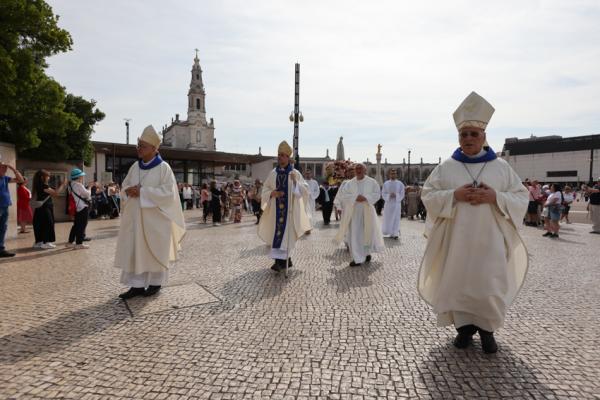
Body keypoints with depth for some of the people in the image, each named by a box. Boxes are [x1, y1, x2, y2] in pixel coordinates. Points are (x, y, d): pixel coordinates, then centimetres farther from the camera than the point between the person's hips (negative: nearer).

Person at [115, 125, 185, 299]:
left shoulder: (163, 168, -10)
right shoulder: (135, 166, 9)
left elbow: (168, 192, -17)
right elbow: (125, 186, 16)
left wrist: (142, 191, -20)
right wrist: (129, 191, -8)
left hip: (155, 218, -6)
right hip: (136, 216, 6)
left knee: (154, 250, 5)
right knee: (135, 250, 5)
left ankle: (156, 283, 20)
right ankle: (137, 285, 13)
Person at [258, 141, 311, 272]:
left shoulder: (295, 173, -2)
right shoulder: (273, 173, 8)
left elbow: (305, 190, -7)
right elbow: (265, 189, 10)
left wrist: (295, 181, -23)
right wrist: (272, 193, -11)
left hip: (289, 209, -3)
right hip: (276, 209, 4)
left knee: (286, 233, -6)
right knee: (278, 232, 6)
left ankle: (280, 261, -6)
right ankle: (286, 260, 19)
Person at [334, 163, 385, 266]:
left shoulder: (372, 182, 1)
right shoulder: (349, 183, 3)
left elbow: (377, 194, -5)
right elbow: (343, 194, -5)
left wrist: (365, 197, -20)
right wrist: (355, 197, -19)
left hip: (367, 211, 0)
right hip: (353, 211, 1)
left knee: (368, 233, 8)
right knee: (354, 234, -4)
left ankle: (367, 252, 35)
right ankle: (357, 258, 2)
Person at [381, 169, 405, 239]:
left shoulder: (400, 184, 2)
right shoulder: (386, 183, 4)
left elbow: (402, 194, 1)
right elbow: (383, 194, 2)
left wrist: (396, 195, -16)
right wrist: (389, 195, -16)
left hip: (396, 203, -1)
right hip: (388, 203, 1)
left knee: (396, 219, -2)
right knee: (387, 219, 3)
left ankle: (395, 234, 2)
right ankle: (390, 233, 18)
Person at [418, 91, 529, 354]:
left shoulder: (501, 167, 3)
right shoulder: (446, 167, 2)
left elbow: (521, 198, 3)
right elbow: (428, 196, -1)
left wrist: (495, 197, -15)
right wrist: (454, 195, -17)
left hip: (489, 239, 0)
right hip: (456, 238, 0)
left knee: (489, 285, 3)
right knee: (458, 281, 5)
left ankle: (487, 329, 23)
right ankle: (464, 326, 23)